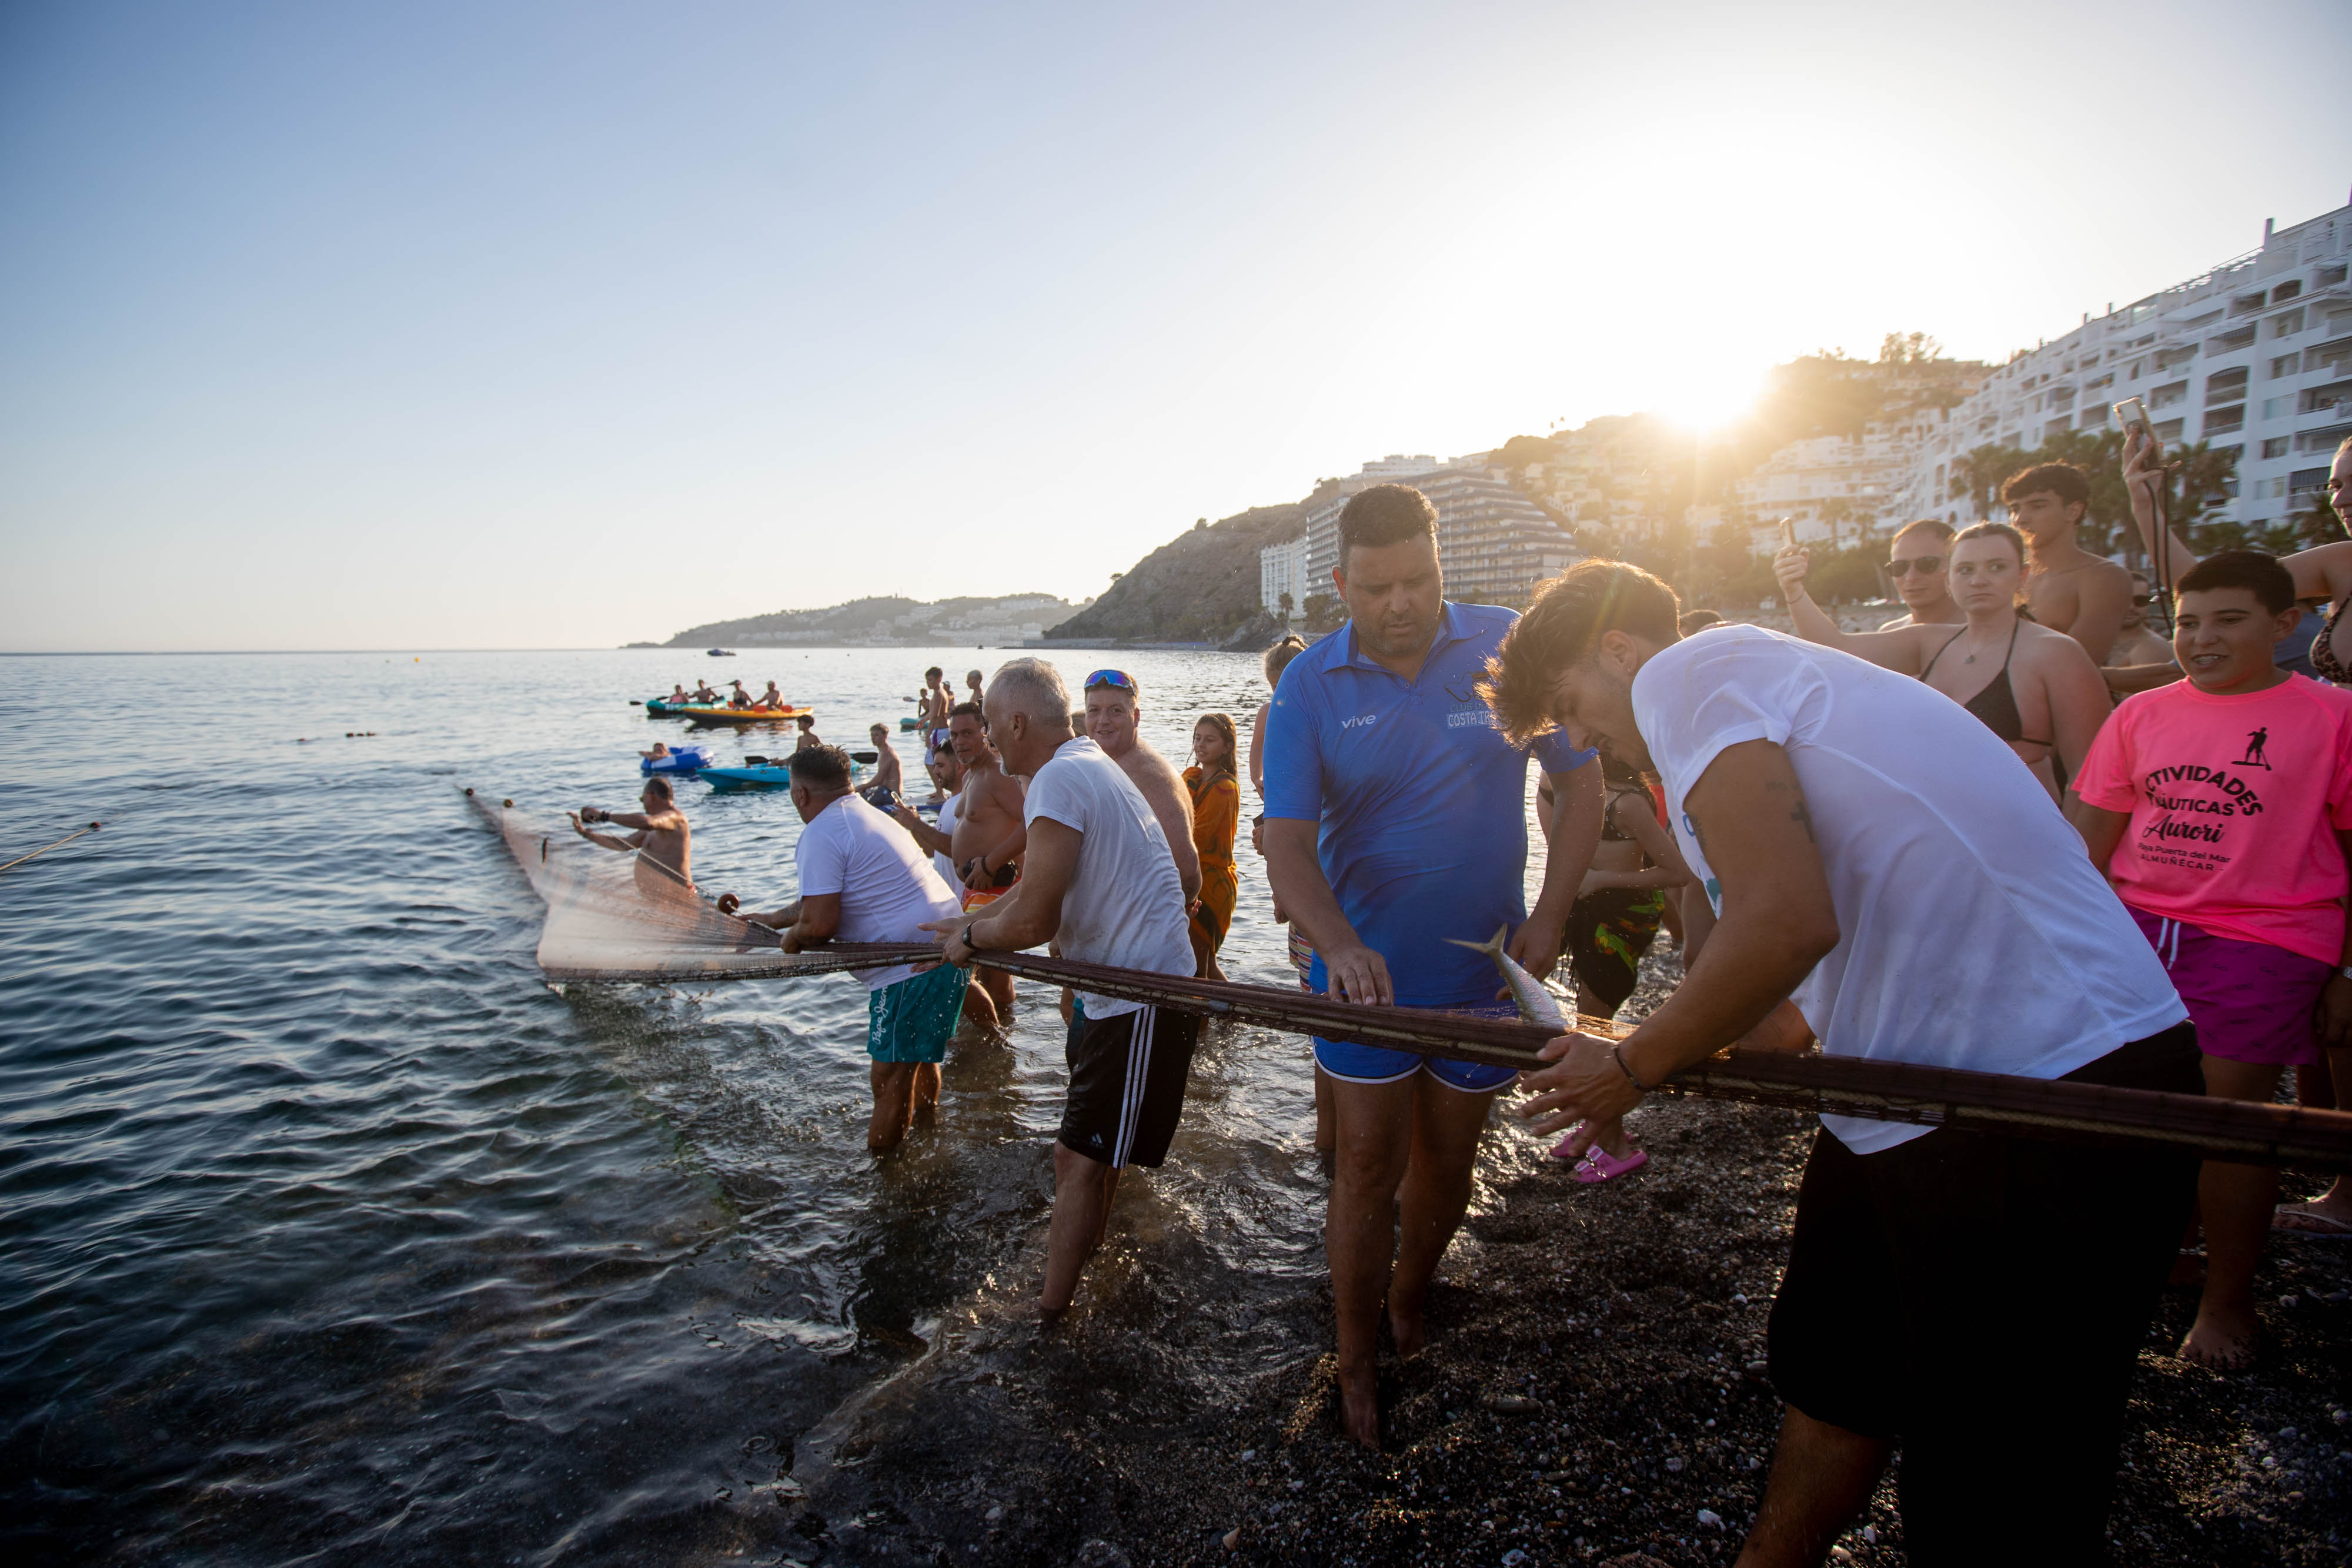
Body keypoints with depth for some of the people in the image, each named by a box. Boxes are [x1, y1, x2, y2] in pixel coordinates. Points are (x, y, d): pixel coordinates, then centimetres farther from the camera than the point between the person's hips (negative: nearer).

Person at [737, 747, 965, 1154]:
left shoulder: (821, 833, -10)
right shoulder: (868, 816, 22)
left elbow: (820, 924, -17)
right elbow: (828, 896, 35)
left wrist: (792, 938, 5)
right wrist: (771, 918, 42)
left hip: (911, 966, -10)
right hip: (944, 946, 11)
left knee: (890, 1080, 0)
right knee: (917, 1058, 27)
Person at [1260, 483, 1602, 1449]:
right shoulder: (1310, 688, -11)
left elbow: (1581, 784, -1)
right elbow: (1287, 841, -16)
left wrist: (1547, 923, -8)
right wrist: (1338, 944, -34)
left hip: (1482, 969, 2)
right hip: (1367, 969, -1)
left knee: (1447, 1159, 17)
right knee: (1369, 1163, 4)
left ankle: (1409, 1304, 44)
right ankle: (1357, 1363, 25)